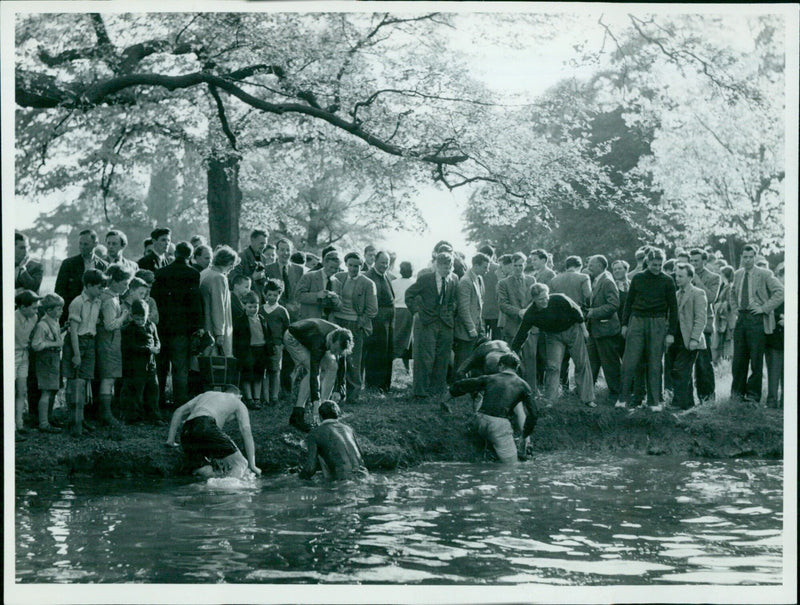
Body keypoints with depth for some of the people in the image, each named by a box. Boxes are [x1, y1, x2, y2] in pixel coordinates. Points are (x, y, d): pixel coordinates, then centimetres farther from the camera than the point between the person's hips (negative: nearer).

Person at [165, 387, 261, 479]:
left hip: (185, 431, 5)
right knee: (241, 464, -6)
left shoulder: (206, 394, 39)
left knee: (206, 473, 7)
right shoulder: (238, 403, 27)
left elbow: (179, 411, 28)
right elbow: (246, 431, 14)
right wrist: (252, 465, 10)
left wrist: (171, 439, 24)